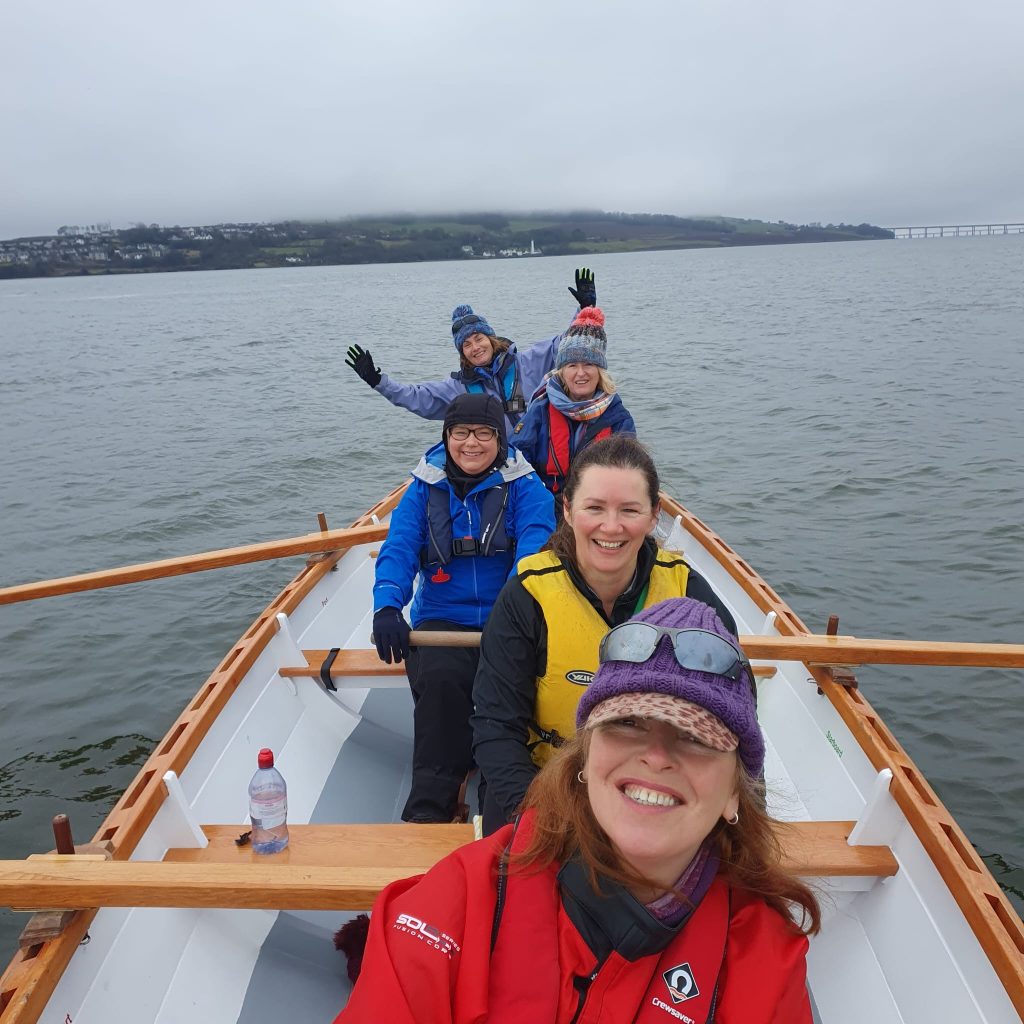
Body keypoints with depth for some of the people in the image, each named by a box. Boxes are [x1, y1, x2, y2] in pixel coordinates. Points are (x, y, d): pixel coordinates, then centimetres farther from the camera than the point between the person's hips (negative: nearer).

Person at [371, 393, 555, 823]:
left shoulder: (524, 487, 5)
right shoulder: (424, 490, 11)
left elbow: (535, 543, -10)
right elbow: (397, 549, 0)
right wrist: (387, 606, -21)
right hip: (442, 621, 1)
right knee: (440, 679, -30)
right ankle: (429, 809, -19)